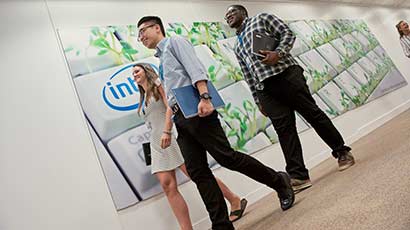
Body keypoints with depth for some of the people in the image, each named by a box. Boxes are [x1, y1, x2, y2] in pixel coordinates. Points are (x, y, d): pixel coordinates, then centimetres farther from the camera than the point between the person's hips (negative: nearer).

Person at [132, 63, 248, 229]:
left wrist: (166, 131, -21)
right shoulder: (143, 98, 26)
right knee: (168, 186, -6)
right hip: (156, 143, 7)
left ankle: (235, 201, 3)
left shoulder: (158, 84, 6)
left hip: (170, 136, -7)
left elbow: (170, 106, -8)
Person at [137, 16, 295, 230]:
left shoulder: (175, 41, 8)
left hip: (196, 110, -8)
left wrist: (204, 97, -25)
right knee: (197, 172, -1)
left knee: (227, 157, -11)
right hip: (180, 119, 8)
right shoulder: (161, 60, 30)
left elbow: (195, 67, -10)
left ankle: (279, 181, 8)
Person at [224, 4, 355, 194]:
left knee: (313, 114, -3)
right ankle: (298, 176, -3)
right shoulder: (237, 47, 27)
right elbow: (248, 76, 23)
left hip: (286, 73, -4)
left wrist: (278, 53, -14)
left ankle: (342, 152, 13)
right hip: (264, 88, 4)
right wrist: (258, 100, 16)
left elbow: (287, 33, 4)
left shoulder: (261, 18, 16)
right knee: (283, 128, -4)